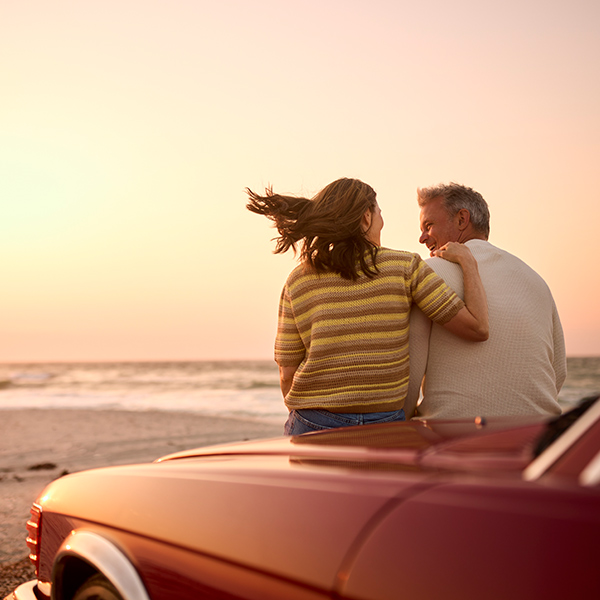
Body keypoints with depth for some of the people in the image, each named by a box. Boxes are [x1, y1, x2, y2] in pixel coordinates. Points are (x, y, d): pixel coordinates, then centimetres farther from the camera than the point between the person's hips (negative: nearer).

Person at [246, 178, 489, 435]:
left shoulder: (297, 282, 2)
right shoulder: (404, 266, -5)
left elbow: (288, 375, 3)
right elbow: (477, 328, -5)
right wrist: (468, 261, 9)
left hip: (314, 431, 2)